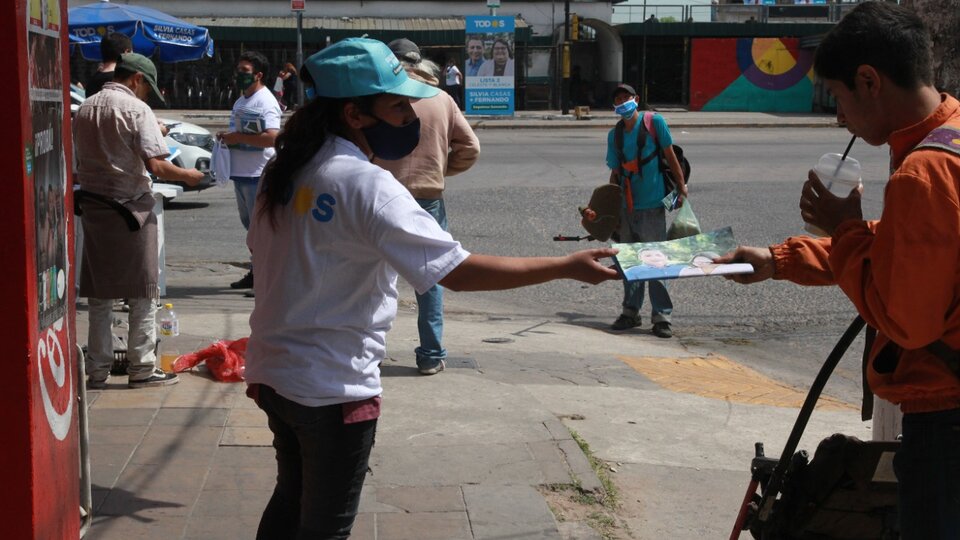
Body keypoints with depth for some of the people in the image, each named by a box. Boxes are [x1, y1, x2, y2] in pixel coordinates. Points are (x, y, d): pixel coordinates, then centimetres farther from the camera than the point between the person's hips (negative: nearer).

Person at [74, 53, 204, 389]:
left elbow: (80, 165, 14)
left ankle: (97, 370, 15)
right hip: (131, 209, -6)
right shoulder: (137, 110, -12)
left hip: (93, 208, 6)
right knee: (143, 293, 5)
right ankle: (141, 368, 9)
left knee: (99, 294, 11)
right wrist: (187, 175, -3)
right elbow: (155, 165, -18)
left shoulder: (84, 110, 9)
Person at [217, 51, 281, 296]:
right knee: (249, 224, 17)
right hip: (240, 172, 10)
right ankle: (256, 273, 27)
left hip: (258, 174, -10)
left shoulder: (266, 103, -14)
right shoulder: (241, 101, 17)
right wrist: (227, 136, 8)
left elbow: (271, 138, -25)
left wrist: (238, 137, -20)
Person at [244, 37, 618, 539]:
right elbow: (458, 271, -28)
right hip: (333, 389, -8)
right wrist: (566, 267, -24)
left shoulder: (287, 169, 2)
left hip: (273, 373, 8)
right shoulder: (367, 186, -23)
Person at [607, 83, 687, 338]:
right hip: (626, 206, 5)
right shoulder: (614, 135, 10)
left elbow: (670, 157, 0)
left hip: (652, 204, -5)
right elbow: (615, 173, 13)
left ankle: (661, 315, 1)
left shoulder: (654, 122, -3)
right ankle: (631, 311, 22)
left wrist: (682, 188, -3)